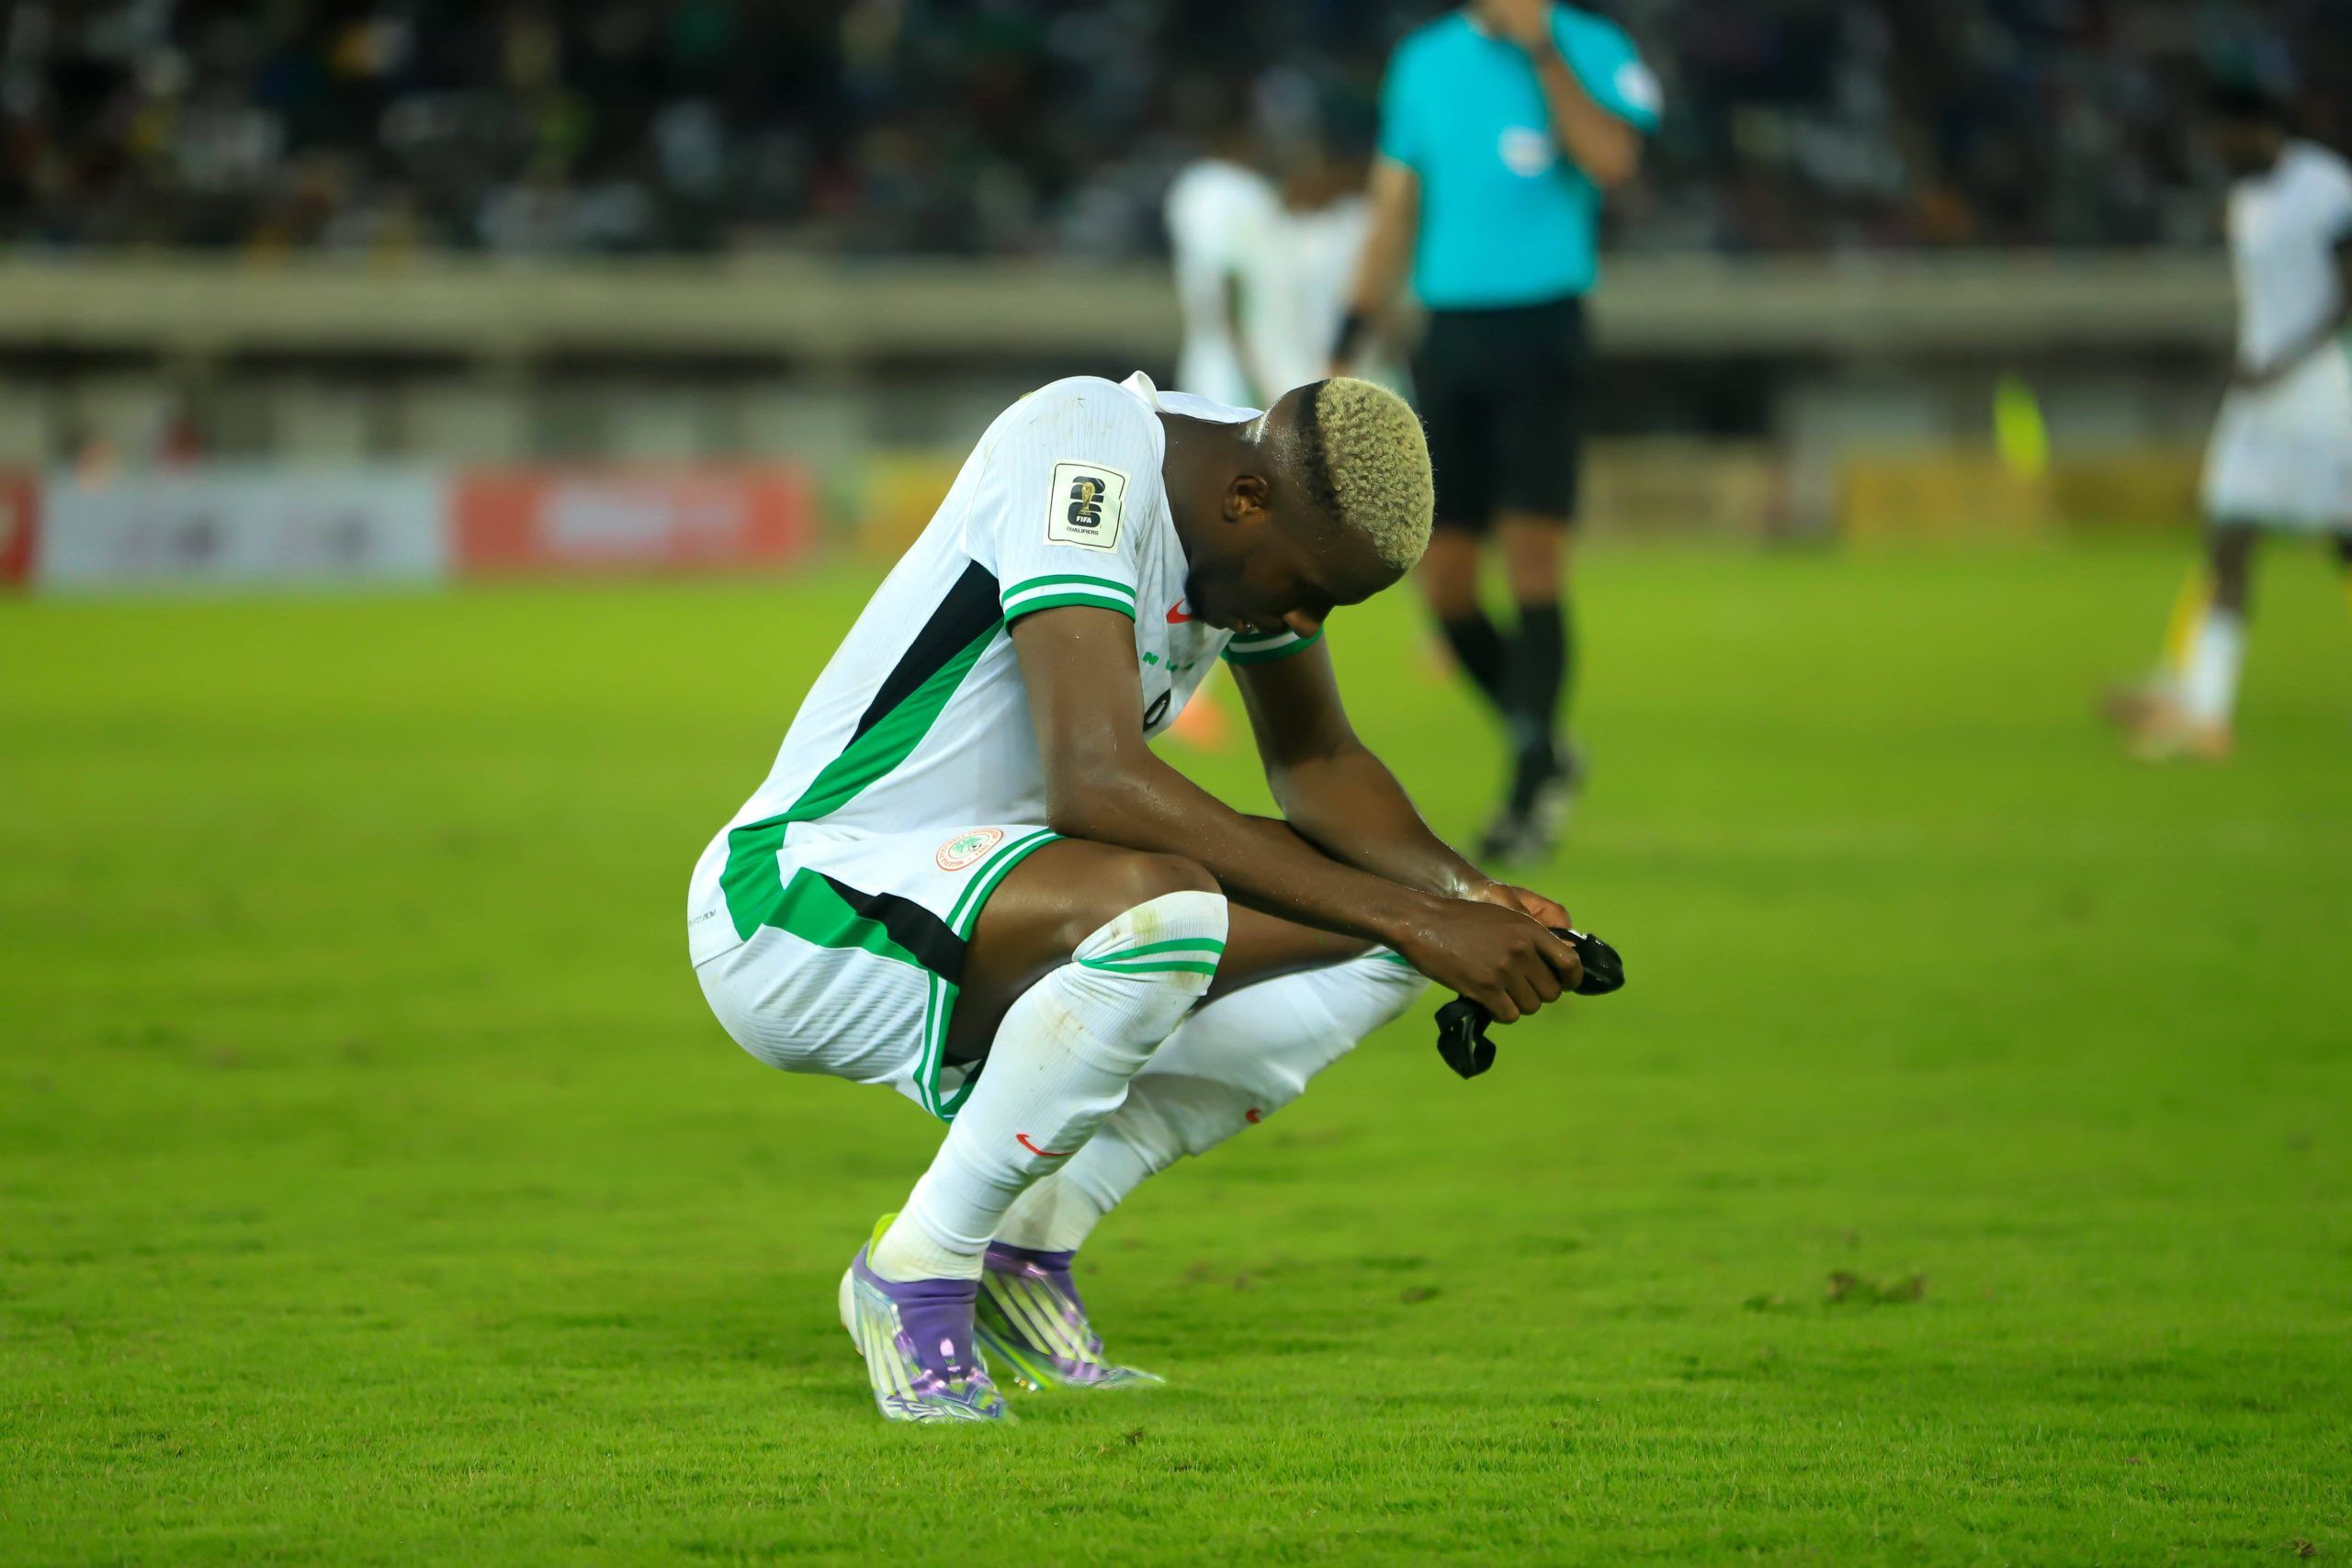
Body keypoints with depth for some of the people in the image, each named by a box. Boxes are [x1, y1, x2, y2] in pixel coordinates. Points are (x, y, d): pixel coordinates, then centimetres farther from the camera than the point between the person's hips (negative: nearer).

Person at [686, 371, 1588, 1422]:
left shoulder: (1279, 517, 2)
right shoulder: (1088, 447, -24)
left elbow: (1316, 761, 14)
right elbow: (1095, 780, -35)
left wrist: (1460, 893, -7)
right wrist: (1410, 917, -35)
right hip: (802, 910, -9)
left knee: (1375, 934, 1)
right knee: (1158, 905, -36)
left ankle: (1028, 1245, 3)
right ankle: (918, 1275, -15)